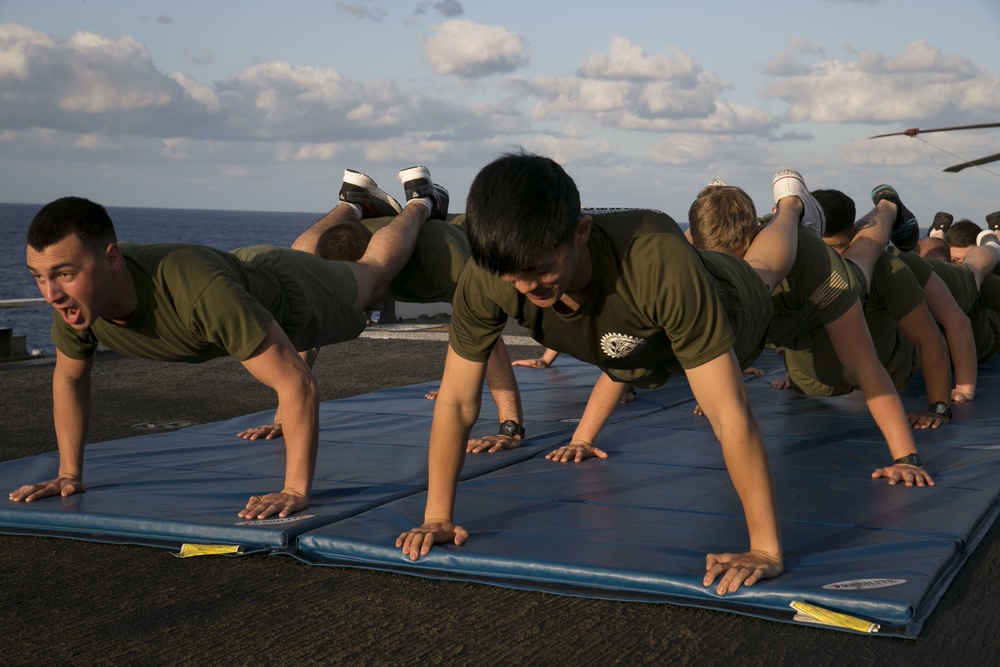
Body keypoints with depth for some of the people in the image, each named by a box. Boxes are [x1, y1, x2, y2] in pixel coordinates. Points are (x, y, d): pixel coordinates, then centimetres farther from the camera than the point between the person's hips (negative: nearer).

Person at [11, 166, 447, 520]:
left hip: (291, 296, -5)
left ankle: (419, 201, 57)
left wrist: (296, 492, -52)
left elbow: (296, 383, -50)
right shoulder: (72, 300, -35)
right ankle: (357, 200, 68)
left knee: (372, 274, 29)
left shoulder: (198, 292, -54)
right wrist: (69, 473, -12)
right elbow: (70, 376, -11)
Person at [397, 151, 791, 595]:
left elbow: (730, 417, -50)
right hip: (630, 340, 4)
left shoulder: (659, 264, -53)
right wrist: (438, 518, -27)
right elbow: (455, 401, -26)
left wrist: (765, 550, -50)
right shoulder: (485, 280, -40)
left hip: (727, 313, -3)